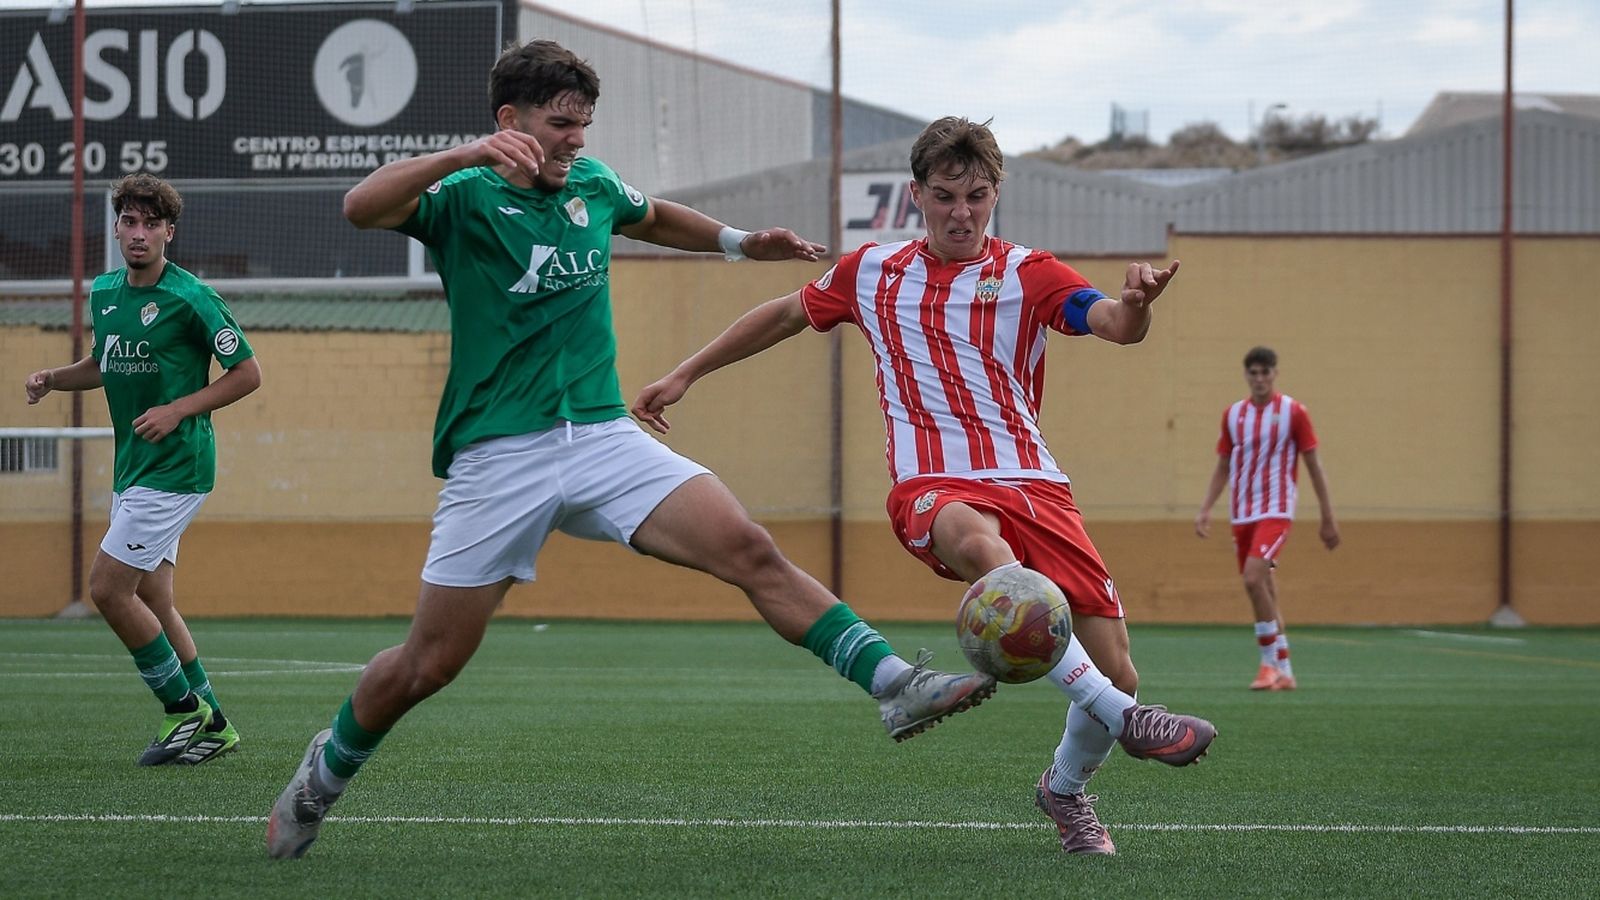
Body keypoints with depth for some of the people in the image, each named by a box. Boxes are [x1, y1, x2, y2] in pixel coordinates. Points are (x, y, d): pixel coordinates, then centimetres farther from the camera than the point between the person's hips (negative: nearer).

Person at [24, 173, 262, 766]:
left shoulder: (190, 298, -13)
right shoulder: (104, 293, 9)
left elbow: (248, 373, -8)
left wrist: (179, 409, -17)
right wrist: (52, 379, 6)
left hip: (176, 466, -8)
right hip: (132, 467, 8)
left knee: (107, 588, -11)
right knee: (152, 602, 9)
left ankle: (184, 709, 2)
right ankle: (212, 725, 18)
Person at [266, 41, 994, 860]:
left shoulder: (593, 184, 10)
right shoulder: (464, 197, -7)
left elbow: (652, 218, 36)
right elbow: (360, 207, -29)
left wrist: (739, 241, 30)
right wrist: (464, 155, -39)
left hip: (602, 437, 4)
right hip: (497, 455, -4)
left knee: (748, 550, -17)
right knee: (427, 665, 1)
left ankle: (893, 684, -22)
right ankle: (326, 772, 28)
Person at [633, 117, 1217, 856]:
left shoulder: (1025, 274, 6)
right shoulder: (872, 273, 13)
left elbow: (1115, 324, -11)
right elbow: (785, 315, 30)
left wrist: (1134, 303, -35)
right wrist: (685, 373, 28)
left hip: (1033, 483, 1)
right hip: (934, 486, -1)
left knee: (1115, 675, -6)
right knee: (977, 542, -41)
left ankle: (1065, 789, 29)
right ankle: (1122, 719, -45)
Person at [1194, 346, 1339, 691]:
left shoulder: (1293, 412, -3)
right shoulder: (1233, 414, 9)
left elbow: (1313, 465, 1)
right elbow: (1222, 468, 16)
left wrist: (1328, 518, 1)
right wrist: (1205, 510, 5)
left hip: (1276, 510, -5)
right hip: (1242, 515, 5)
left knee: (1253, 577, -23)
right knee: (1262, 588, 7)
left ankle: (1270, 662, -12)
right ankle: (1284, 671, 16)